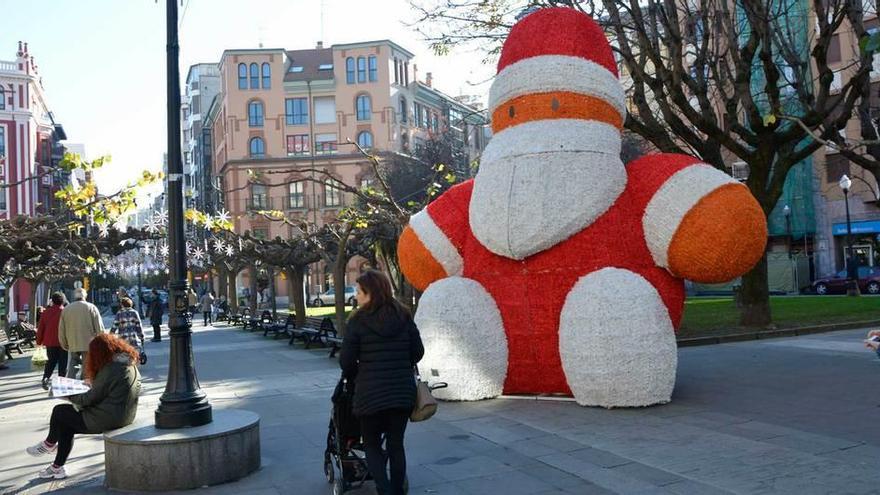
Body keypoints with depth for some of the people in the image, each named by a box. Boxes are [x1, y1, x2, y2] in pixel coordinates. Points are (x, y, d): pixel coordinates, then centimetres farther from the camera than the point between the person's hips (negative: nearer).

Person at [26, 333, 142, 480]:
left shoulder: (111, 369, -23)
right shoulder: (131, 363, 6)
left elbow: (91, 398, -16)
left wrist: (70, 396, 1)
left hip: (108, 418, -9)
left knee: (59, 411, 10)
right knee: (66, 423, 18)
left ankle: (49, 444, 36)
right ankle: (57, 467, 22)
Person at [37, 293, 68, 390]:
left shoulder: (46, 312, 2)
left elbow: (40, 328, 5)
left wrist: (39, 341, 14)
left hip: (50, 342, 3)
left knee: (51, 361, 17)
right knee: (63, 363, 6)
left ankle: (46, 377, -2)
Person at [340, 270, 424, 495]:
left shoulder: (358, 320, -10)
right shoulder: (403, 317, 1)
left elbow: (346, 360, -8)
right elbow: (418, 352, 6)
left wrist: (355, 378, 12)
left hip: (370, 393, -3)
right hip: (403, 392, 4)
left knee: (372, 444, 13)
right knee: (396, 444, 17)